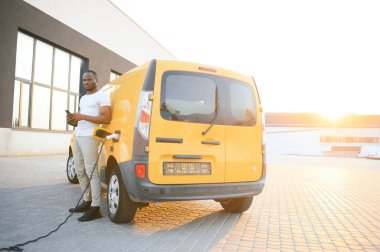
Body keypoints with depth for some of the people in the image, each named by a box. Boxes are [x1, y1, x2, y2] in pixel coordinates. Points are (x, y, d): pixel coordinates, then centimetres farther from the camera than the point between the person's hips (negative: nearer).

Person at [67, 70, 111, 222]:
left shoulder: (102, 96, -3)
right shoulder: (83, 98, 23)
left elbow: (106, 118, -14)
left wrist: (83, 117, -18)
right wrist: (73, 119, 8)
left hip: (90, 137, -9)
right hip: (78, 136, 9)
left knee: (91, 171, -12)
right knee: (80, 171, 11)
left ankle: (95, 208, -9)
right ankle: (87, 202, 20)